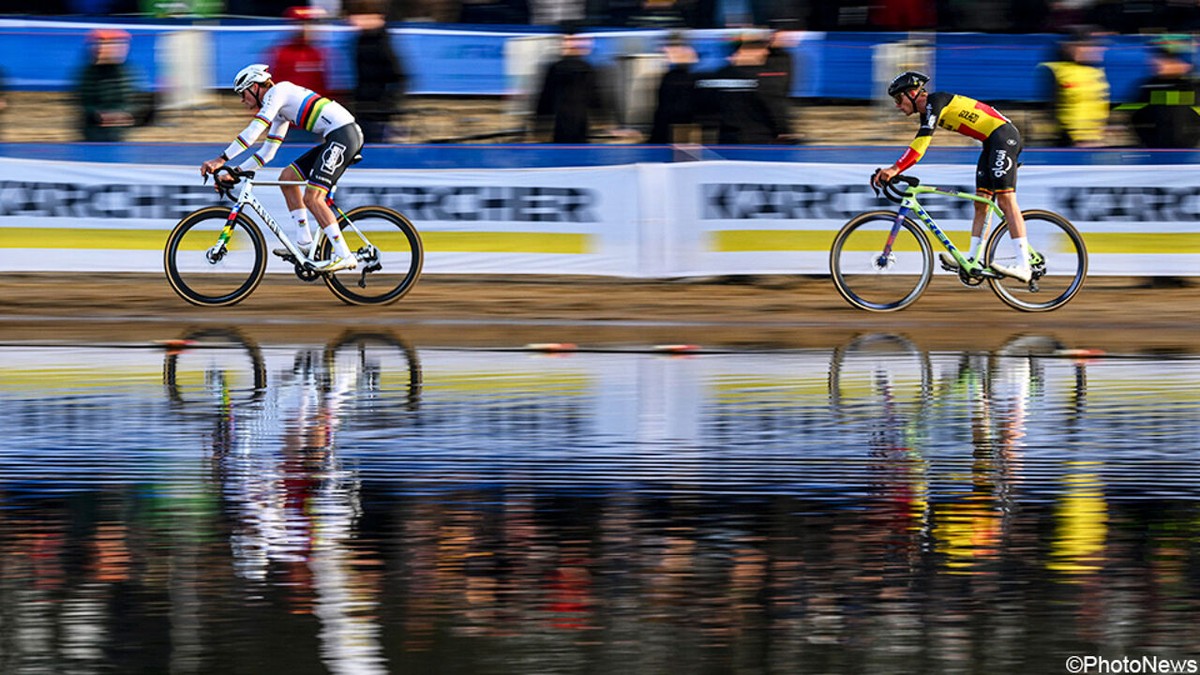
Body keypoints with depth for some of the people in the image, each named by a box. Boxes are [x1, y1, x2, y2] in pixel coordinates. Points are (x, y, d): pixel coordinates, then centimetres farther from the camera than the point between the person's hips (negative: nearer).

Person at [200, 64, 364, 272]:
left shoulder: (276, 93, -4)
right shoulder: (280, 112, 25)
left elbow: (253, 131, -16)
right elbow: (266, 153, 27)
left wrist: (221, 159, -17)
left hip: (343, 134, -10)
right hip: (335, 139, 10)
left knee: (312, 198, -15)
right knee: (287, 177, 12)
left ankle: (344, 255, -17)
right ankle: (304, 242, 10)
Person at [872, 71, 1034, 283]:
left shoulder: (935, 102, -14)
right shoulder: (927, 112, 16)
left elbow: (922, 141, -26)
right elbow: (918, 147, 18)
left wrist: (896, 169, -31)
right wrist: (891, 172, 8)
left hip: (1004, 137, -10)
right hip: (992, 142, 10)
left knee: (1006, 201, -15)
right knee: (980, 205, 6)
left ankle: (1023, 266, -20)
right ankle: (972, 261, 3)